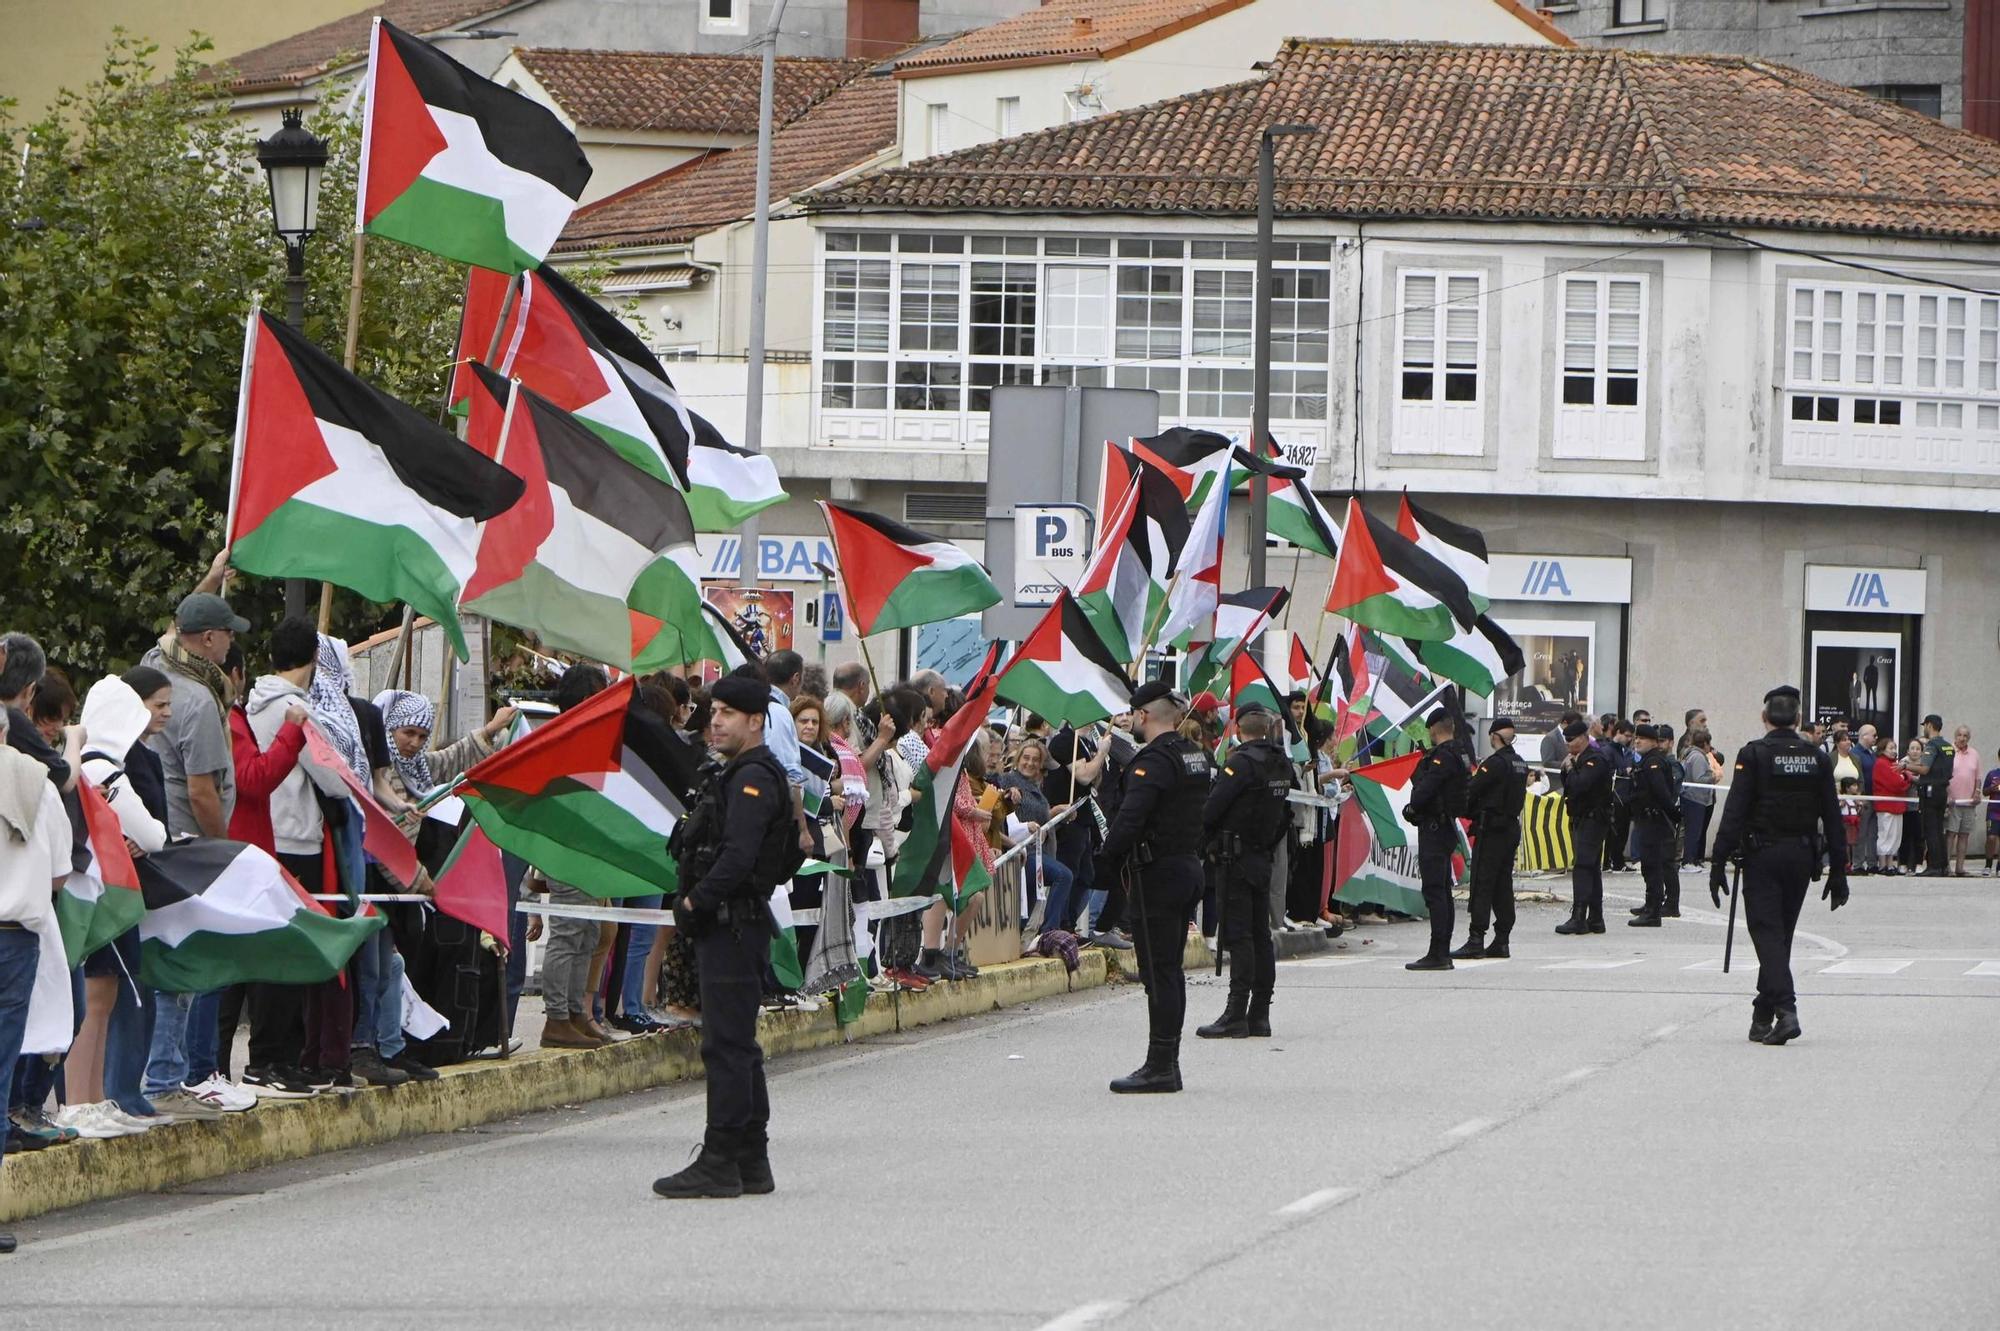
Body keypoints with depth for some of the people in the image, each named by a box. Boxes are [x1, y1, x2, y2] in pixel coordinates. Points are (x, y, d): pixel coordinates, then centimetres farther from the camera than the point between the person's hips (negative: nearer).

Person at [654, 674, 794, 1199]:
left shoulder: (753, 778, -13)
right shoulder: (738, 776, 20)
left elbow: (738, 856, -24)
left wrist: (696, 901, -17)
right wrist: (695, 903, 8)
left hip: (733, 924, -11)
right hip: (728, 924, 11)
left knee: (726, 1045, -9)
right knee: (738, 1045, 13)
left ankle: (719, 1164, -10)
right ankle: (751, 1163, 17)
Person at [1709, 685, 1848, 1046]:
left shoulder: (1753, 755, -8)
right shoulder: (1817, 758, 5)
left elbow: (1734, 812, -12)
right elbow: (1832, 817, 6)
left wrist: (1719, 864, -10)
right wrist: (1837, 871, 11)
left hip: (1763, 856, -4)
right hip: (1801, 856, 4)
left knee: (1767, 932, -5)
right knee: (1780, 934, 14)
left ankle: (1785, 1009, -23)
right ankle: (1763, 1016, 21)